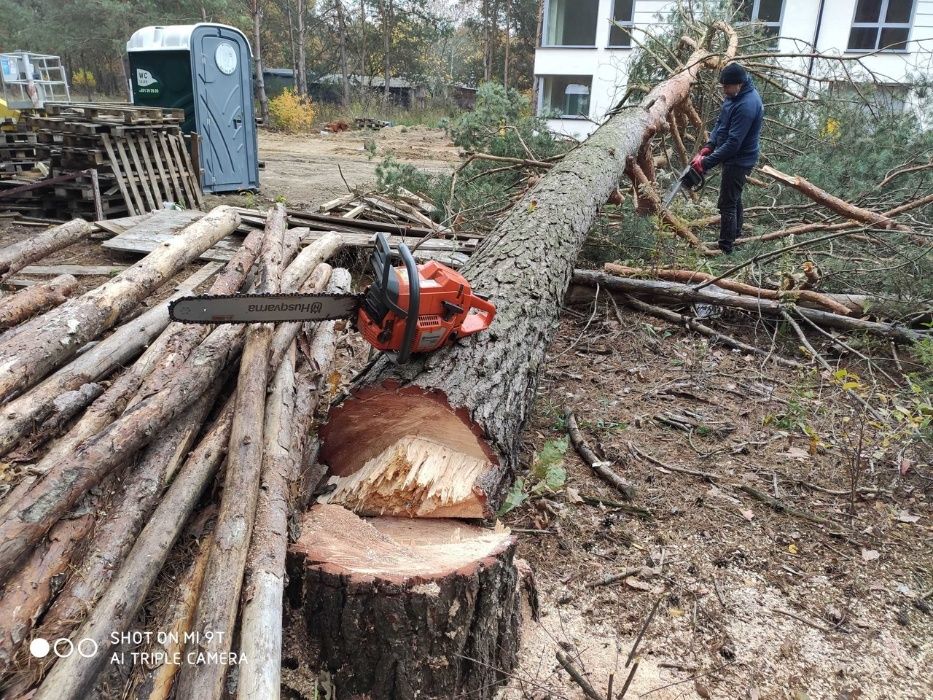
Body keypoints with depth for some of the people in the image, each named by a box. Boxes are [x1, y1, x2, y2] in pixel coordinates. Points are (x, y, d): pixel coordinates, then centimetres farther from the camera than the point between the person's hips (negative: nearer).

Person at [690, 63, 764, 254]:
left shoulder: (746, 106, -30)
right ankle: (735, 232, 44)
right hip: (734, 157, 10)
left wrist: (706, 162, -28)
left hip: (739, 161, -10)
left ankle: (725, 248, 1)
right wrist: (709, 146, -1)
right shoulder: (736, 95, 1)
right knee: (734, 197, 25)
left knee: (727, 204, -6)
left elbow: (733, 143, -30)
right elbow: (721, 122, 11)